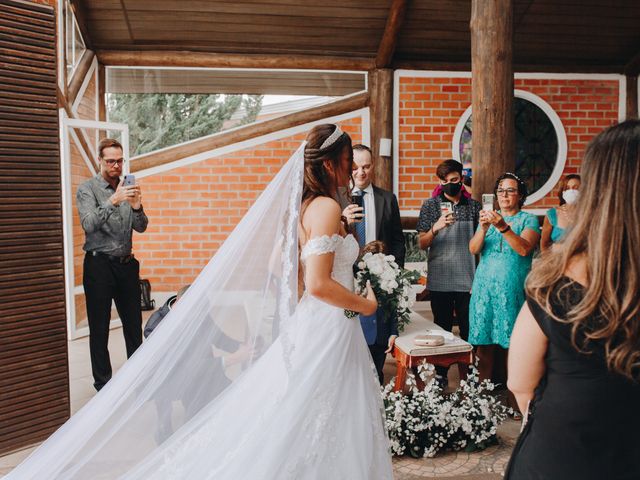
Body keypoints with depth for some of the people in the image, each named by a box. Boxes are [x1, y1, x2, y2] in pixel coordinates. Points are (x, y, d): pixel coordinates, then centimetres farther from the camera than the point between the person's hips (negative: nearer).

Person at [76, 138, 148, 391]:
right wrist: (113, 201, -32)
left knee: (134, 325, 10)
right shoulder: (87, 189, -4)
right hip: (99, 264, -4)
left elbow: (141, 227, 5)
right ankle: (103, 383, 15)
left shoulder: (127, 189, 10)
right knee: (99, 329, 4)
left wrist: (137, 207, -15)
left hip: (126, 263, 5)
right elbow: (89, 224, -20)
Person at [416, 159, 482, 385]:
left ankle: (467, 373, 23)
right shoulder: (430, 205, 2)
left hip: (468, 279, 1)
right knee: (442, 329, 8)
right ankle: (441, 375, 20)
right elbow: (422, 244, -3)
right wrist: (435, 228, -20)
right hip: (440, 279, -1)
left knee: (469, 329, 7)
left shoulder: (474, 206, 7)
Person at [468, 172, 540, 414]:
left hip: (513, 289, -3)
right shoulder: (488, 217, 15)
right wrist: (484, 227, -16)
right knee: (483, 344, 3)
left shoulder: (528, 219, 4)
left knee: (513, 345, -3)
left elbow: (525, 249, -14)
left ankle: (514, 398, 6)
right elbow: (473, 249, 1)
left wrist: (503, 227, -26)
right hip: (484, 286, 3)